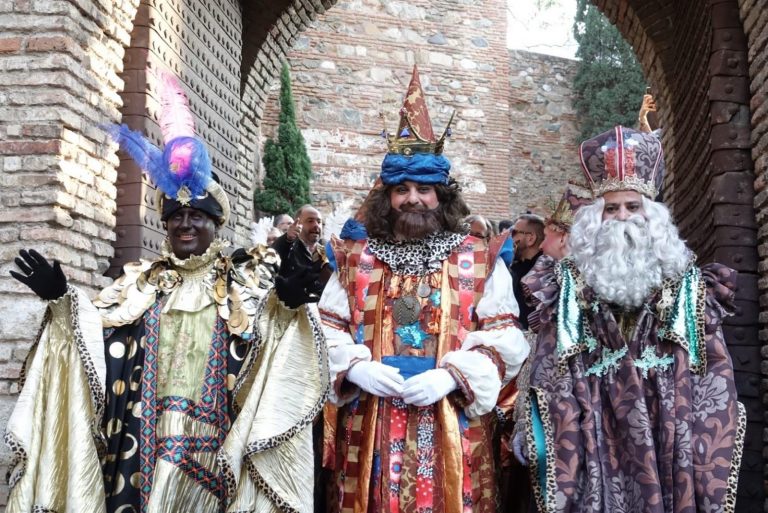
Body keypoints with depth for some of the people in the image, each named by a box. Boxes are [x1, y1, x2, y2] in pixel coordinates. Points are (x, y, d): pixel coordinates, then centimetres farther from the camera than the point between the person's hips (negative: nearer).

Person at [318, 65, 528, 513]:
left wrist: (451, 377, -14)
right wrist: (356, 368, -10)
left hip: (453, 429, -1)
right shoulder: (355, 259, 9)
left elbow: (506, 338, -1)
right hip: (370, 430, 2)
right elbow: (326, 331, 9)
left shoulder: (481, 259, 3)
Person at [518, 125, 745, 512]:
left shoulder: (688, 281, 9)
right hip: (592, 427, 0)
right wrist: (539, 429, -4)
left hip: (668, 426, 1)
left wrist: (715, 437, -1)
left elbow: (714, 369, 6)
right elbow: (548, 363, 4)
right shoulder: (568, 280, 8)